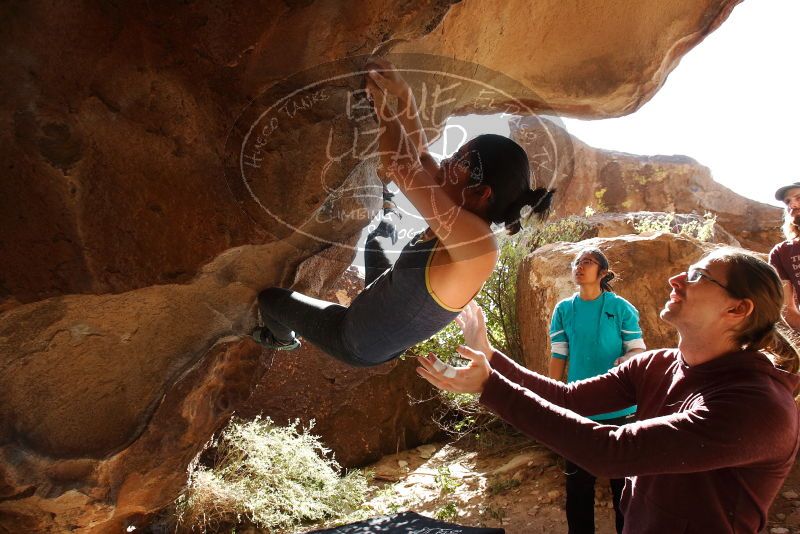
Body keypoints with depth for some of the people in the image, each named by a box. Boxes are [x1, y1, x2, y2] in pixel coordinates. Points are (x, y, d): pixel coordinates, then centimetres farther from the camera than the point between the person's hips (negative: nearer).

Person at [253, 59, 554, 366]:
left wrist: (379, 98, -26)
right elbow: (418, 155, -1)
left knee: (269, 297, 12)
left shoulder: (476, 241, -37)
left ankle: (282, 338, 46)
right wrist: (404, 95, -8)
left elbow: (401, 166, -40)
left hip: (357, 344, -8)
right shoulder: (463, 233, -11)